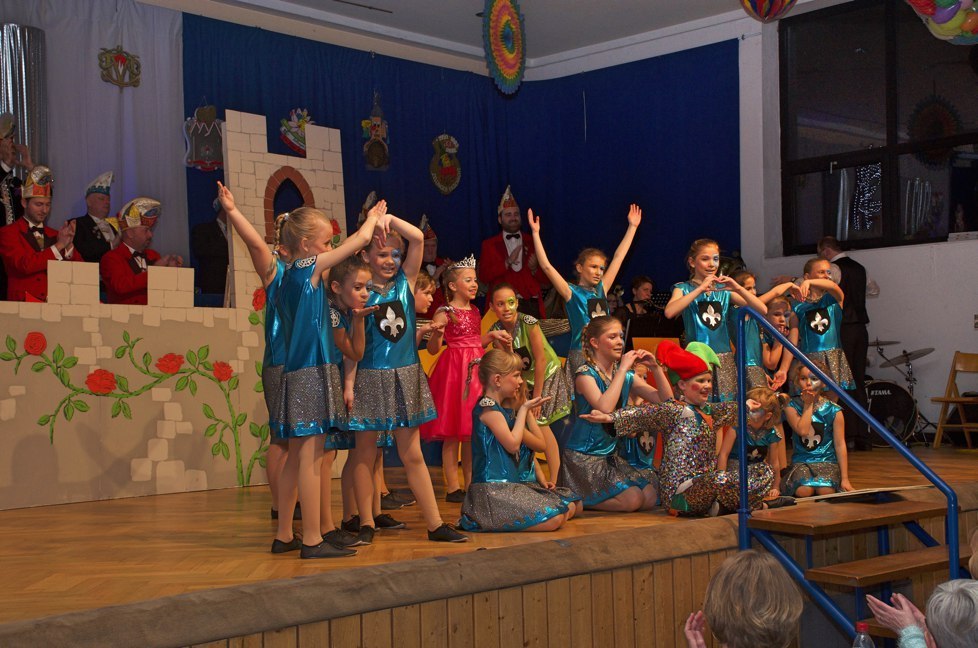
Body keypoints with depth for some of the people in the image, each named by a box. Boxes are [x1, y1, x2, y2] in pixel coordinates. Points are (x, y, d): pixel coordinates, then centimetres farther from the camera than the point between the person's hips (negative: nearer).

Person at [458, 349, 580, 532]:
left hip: (519, 481, 10)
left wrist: (540, 476, 11)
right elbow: (513, 444, -20)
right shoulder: (488, 409, -13)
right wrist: (524, 409, -9)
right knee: (553, 519, -22)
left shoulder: (505, 409, 17)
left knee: (571, 507, 5)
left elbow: (524, 447, 22)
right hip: (495, 488, -10)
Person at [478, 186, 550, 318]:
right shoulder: (489, 245, 11)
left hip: (532, 306, 1)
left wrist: (534, 269, -8)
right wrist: (508, 262, -9)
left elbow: (547, 280, 12)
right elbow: (483, 277, -1)